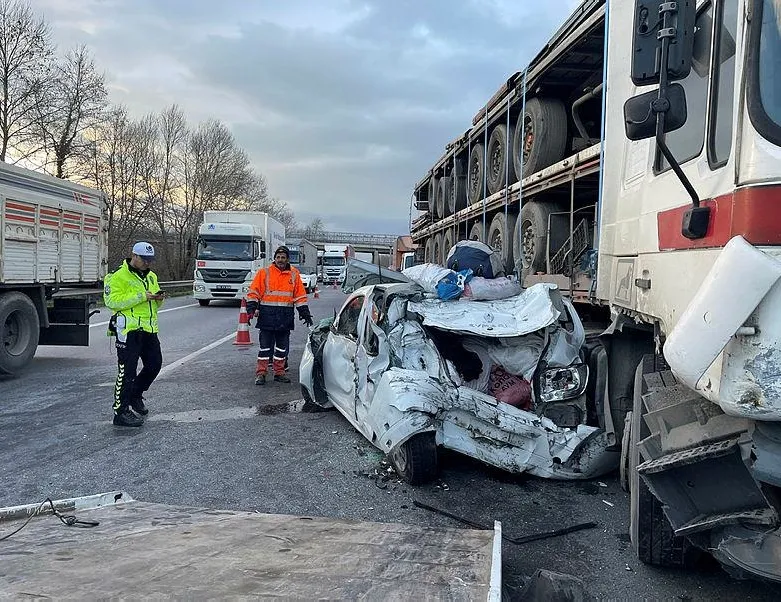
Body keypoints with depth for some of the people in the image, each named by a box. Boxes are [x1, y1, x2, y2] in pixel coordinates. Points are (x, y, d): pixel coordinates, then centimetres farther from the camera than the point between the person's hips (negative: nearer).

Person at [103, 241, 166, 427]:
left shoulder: (151, 277, 18)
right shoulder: (119, 276, -8)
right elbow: (112, 301, -19)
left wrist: (159, 298, 1)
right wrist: (140, 296, -22)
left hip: (149, 329, 8)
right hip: (129, 330, -8)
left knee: (154, 364, 15)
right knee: (127, 370, -6)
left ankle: (135, 395, 36)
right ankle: (121, 412, 1)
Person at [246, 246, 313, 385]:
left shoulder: (294, 274, 9)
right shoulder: (264, 272, 2)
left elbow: (300, 295, 13)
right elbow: (254, 292, 1)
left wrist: (305, 313, 8)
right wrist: (251, 309, -9)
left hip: (285, 318, 3)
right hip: (267, 316, -3)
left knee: (282, 346, 10)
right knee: (265, 346, 0)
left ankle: (279, 372, 20)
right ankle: (261, 373, 5)